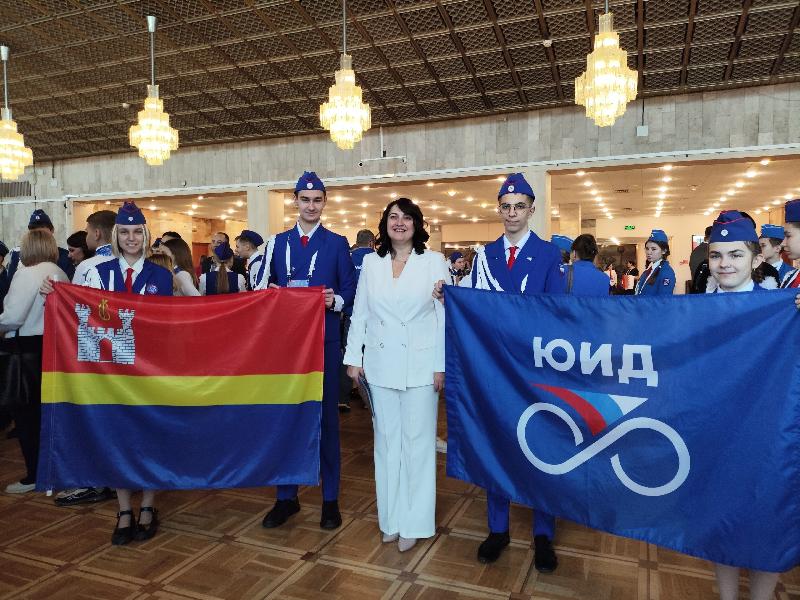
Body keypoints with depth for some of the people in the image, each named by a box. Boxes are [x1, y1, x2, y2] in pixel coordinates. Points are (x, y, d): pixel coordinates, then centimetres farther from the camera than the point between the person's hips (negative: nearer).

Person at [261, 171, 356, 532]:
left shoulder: (338, 243, 3)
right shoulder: (279, 242, 11)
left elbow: (350, 292, 0)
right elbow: (270, 286, 11)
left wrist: (336, 300, -21)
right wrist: (272, 292, -11)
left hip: (324, 340, -2)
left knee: (326, 418, 6)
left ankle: (330, 499, 19)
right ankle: (286, 497, 25)